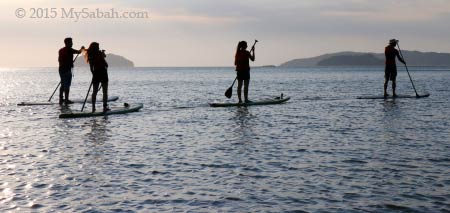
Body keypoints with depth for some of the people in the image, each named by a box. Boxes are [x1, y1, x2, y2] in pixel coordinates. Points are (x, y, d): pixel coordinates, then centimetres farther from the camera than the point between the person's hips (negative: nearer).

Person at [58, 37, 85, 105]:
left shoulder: (60, 50, 12)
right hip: (67, 69, -8)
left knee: (63, 84, 15)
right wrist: (82, 49, 20)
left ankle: (61, 99, 16)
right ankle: (66, 100, -6)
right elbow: (78, 52, -2)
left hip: (61, 69, 8)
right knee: (67, 85, -5)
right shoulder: (69, 50, -10)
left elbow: (59, 60, 17)